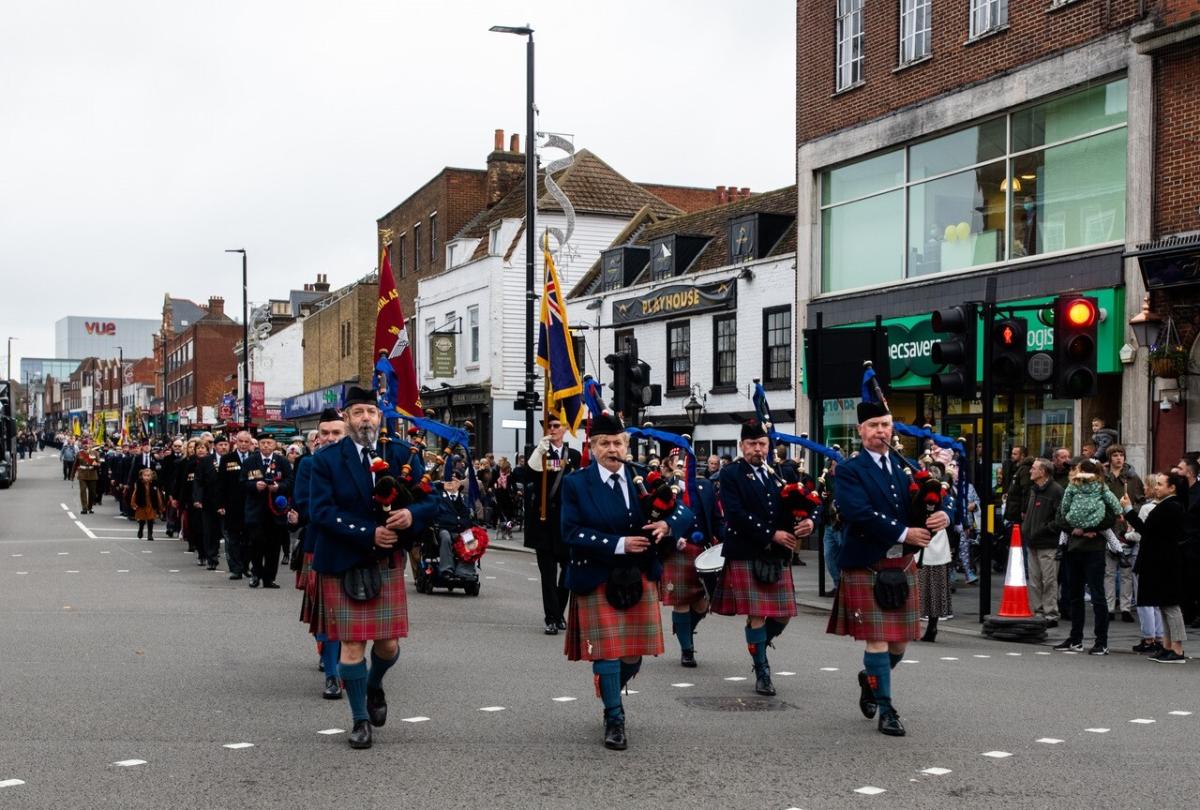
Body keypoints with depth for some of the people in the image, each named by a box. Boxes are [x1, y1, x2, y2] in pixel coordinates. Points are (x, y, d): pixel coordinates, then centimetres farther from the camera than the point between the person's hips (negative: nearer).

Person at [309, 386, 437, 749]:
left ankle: (374, 687, 38)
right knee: (352, 644, -1)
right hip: (343, 564, -2)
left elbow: (429, 501, 0)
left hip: (387, 562, 2)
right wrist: (369, 534, -20)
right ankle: (360, 720, 16)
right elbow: (321, 512, -13)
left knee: (388, 644, 4)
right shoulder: (327, 460, -4)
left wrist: (412, 514, -23)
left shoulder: (403, 454, 3)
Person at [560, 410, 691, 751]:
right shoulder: (576, 484, -6)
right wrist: (618, 544, -21)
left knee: (635, 650, 11)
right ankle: (614, 718, 14)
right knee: (607, 649, 0)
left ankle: (612, 691, 40)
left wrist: (668, 524, -19)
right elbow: (572, 533, -13)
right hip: (597, 579, -3)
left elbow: (684, 511, 5)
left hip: (639, 578, 4)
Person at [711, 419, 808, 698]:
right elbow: (735, 513, -14)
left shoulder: (777, 474, 13)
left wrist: (805, 522, -13)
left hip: (777, 555, 5)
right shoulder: (730, 474, -2)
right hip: (747, 554, -5)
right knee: (757, 615, -3)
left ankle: (759, 646, 32)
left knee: (782, 614, 6)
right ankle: (762, 671, 9)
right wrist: (771, 534, -17)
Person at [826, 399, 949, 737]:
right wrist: (903, 533, -23)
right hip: (866, 566, -5)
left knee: (901, 640, 10)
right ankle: (886, 709, 6)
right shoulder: (850, 471, -5)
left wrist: (943, 513, -19)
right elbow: (860, 513, -20)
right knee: (877, 638, -4)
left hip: (902, 563, 5)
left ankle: (869, 680, 38)